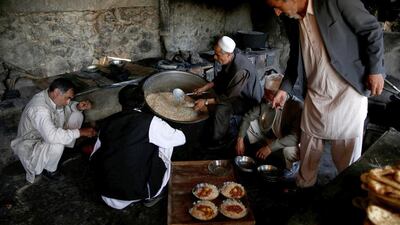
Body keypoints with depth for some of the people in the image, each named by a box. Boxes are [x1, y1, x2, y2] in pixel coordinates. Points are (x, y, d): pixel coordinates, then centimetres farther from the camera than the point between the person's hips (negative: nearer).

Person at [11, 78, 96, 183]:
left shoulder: (52, 97, -13)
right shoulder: (39, 109, -38)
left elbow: (68, 106, 8)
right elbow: (52, 136, -49)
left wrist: (78, 106, -16)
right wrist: (80, 132, -41)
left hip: (47, 134, 8)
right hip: (30, 144, -8)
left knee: (77, 115, -5)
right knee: (57, 144, -38)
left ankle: (64, 149, 9)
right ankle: (49, 170, -5)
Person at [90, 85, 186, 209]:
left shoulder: (107, 122, 2)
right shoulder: (151, 122, -10)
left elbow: (94, 156, 11)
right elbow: (181, 139, 2)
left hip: (106, 193, 5)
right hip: (136, 192, -4)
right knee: (166, 144, 11)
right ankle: (153, 195, 21)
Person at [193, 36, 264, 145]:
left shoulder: (240, 70, -36)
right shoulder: (230, 59, -10)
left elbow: (229, 97, -29)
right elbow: (220, 77, 7)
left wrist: (206, 102, -25)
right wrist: (204, 88, -2)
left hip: (249, 100, -9)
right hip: (238, 91, 9)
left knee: (222, 109, -26)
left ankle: (218, 142, -6)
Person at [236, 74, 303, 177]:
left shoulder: (297, 106, -30)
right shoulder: (266, 101, -16)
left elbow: (295, 136, -36)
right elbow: (249, 116, -6)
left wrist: (271, 147, -39)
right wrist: (240, 139, -16)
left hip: (287, 142, -5)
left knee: (290, 150, -37)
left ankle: (292, 166, 1)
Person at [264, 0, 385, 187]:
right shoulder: (293, 24, 6)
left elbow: (372, 30, -7)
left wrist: (375, 70, -9)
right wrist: (285, 89, 8)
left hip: (347, 93, -5)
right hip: (314, 97, 5)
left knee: (347, 153, 6)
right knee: (308, 151, 12)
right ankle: (303, 188, 31)